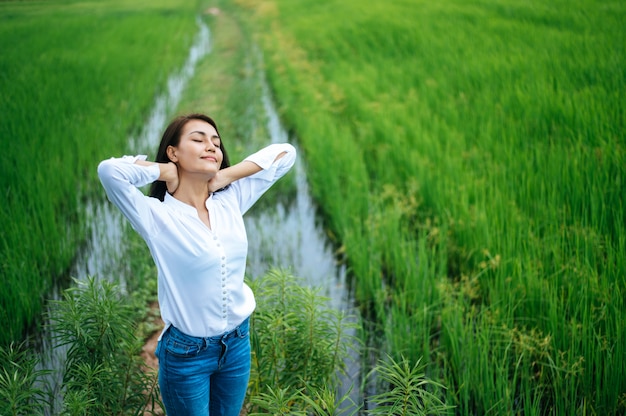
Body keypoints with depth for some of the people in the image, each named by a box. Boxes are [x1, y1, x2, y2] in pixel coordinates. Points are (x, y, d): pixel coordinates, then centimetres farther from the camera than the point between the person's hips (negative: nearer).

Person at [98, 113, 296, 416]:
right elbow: (109, 170, -35)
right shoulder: (156, 216, -18)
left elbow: (285, 153, -2)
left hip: (238, 343, 5)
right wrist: (165, 172, -18)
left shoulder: (231, 201, -4)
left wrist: (226, 175, -10)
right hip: (186, 353, -4)